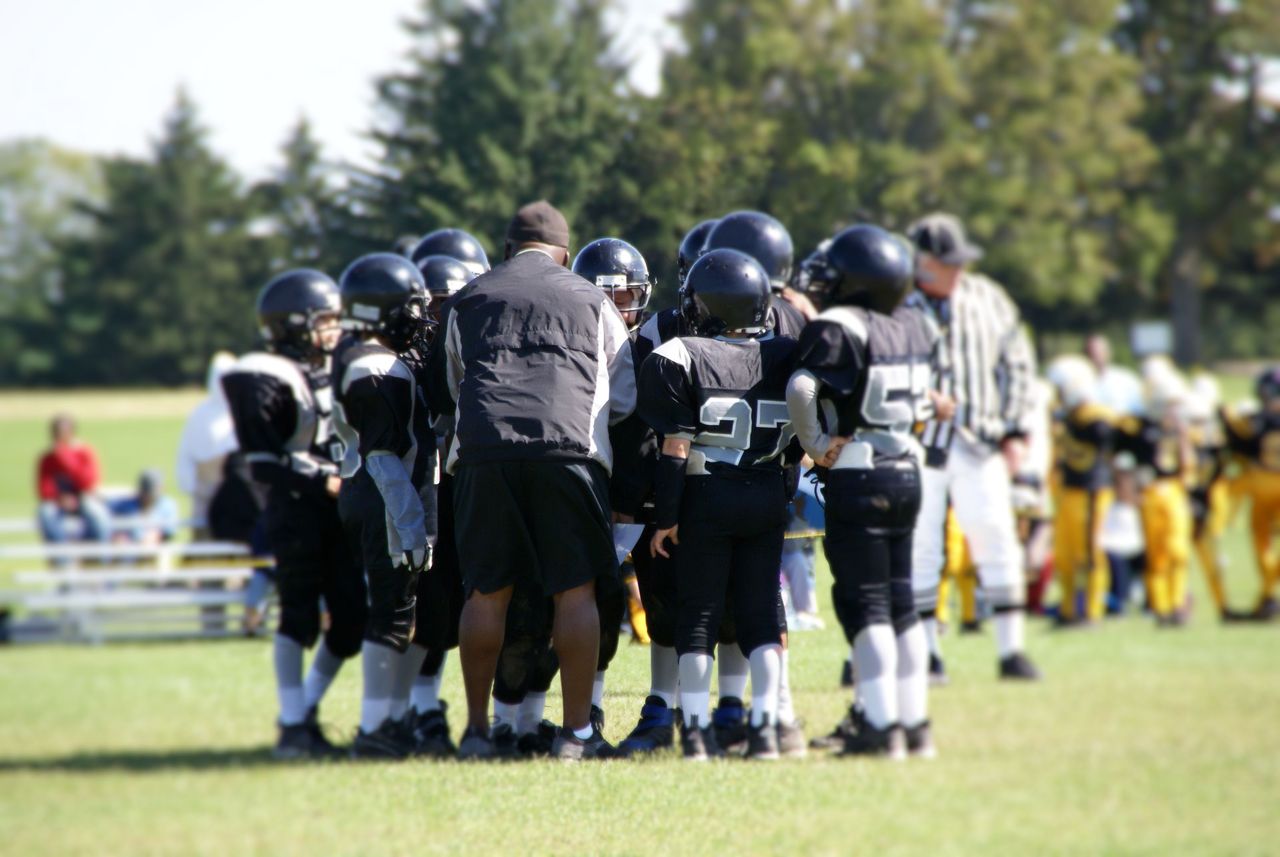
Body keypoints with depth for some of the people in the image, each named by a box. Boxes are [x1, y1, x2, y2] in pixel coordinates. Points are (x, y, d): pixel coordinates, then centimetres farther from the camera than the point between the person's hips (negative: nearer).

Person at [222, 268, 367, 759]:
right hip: (295, 513, -7)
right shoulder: (269, 382, -10)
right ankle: (293, 724, 2)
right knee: (300, 616, -4)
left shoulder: (334, 372, 14)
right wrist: (321, 483, -18)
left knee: (352, 620, 4)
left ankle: (306, 709, 19)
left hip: (338, 514, 7)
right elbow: (263, 466, -14)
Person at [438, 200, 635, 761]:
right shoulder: (591, 301, 19)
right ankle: (576, 731, 3)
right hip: (571, 446, -1)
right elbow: (624, 400, 23)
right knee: (575, 592, 4)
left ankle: (477, 729, 12)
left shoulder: (467, 303, 21)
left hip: (483, 445, 1)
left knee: (487, 593, 8)